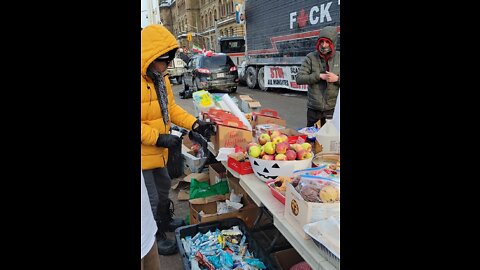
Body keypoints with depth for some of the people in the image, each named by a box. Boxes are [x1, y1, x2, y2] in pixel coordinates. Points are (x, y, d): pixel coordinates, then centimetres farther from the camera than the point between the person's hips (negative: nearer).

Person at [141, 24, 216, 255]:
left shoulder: (160, 77, 4)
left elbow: (170, 107, 8)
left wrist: (195, 124, -4)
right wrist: (159, 138, -28)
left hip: (158, 151, 9)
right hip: (144, 154, -9)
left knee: (163, 186, 26)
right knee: (150, 198, 7)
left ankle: (165, 221, 51)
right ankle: (154, 238, 31)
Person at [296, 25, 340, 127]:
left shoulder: (338, 58, 2)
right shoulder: (311, 58, -3)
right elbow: (299, 79, -9)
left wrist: (337, 78, -16)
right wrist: (319, 76, -17)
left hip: (333, 108, 1)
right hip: (313, 108, -1)